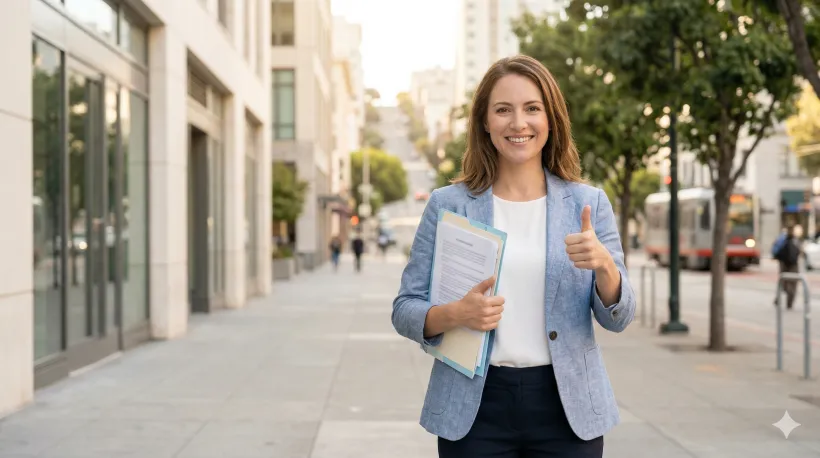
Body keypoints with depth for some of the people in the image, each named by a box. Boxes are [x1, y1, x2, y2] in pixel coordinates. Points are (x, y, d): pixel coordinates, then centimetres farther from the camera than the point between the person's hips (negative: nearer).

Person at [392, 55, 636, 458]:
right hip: (474, 409, -1)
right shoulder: (448, 204, -1)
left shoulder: (588, 203, 2)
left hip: (566, 408, 1)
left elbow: (617, 318, -2)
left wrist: (603, 264, -21)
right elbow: (405, 310, 0)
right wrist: (454, 314, -20)